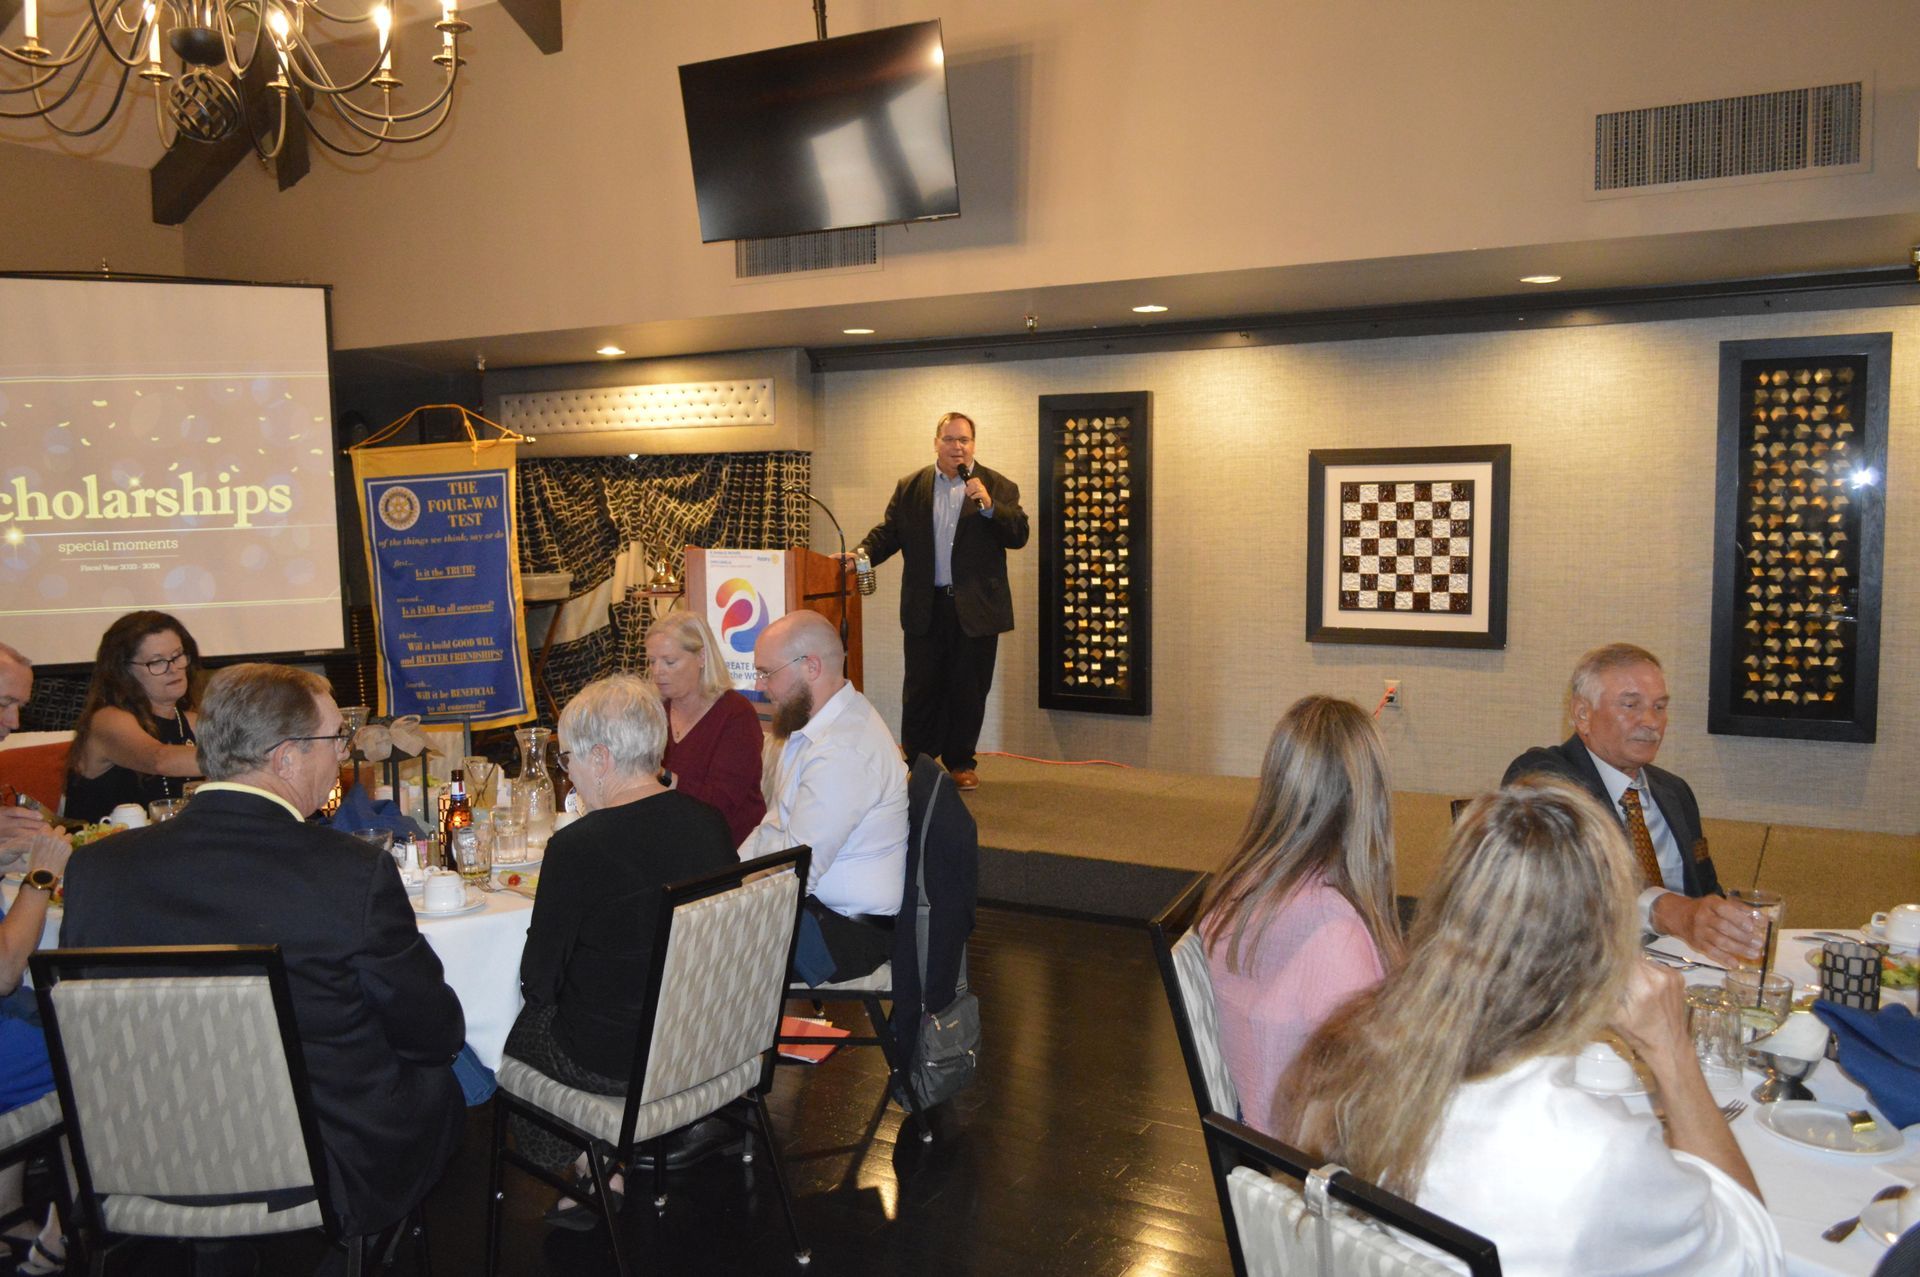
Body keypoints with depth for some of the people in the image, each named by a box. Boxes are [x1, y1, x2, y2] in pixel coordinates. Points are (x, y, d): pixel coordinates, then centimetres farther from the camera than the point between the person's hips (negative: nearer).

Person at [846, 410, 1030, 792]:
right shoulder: (910, 488, 8)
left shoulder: (998, 487, 2)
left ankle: (961, 763, 20)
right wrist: (863, 553, -11)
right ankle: (915, 762, 16)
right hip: (925, 607, 1)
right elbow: (890, 531, 6)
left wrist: (989, 506, -19)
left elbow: (1018, 536, -5)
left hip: (976, 607, -1)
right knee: (920, 688, 5)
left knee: (968, 689, 7)